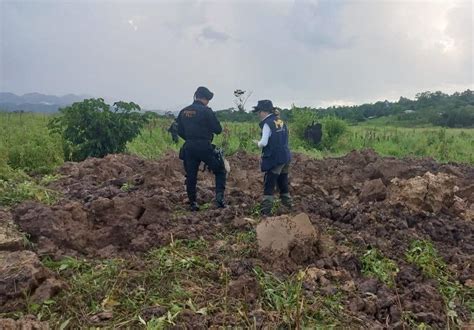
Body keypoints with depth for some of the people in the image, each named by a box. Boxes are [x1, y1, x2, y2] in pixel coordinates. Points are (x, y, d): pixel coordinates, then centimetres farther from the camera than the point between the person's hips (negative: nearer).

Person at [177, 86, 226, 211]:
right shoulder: (206, 111, -9)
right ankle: (219, 197, -5)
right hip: (204, 148, -5)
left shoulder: (183, 112, 9)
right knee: (220, 171, 9)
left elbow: (180, 132, 14)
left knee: (191, 176, 13)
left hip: (189, 148, 5)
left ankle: (193, 203, 18)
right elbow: (218, 129, -8)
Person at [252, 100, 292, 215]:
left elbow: (264, 143, -18)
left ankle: (266, 211, -1)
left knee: (269, 185, -3)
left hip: (274, 159, -8)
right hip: (285, 157, 8)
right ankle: (288, 203, 30)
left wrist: (258, 143, 3)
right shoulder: (280, 121, 11)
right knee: (283, 183, 20)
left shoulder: (267, 123, -13)